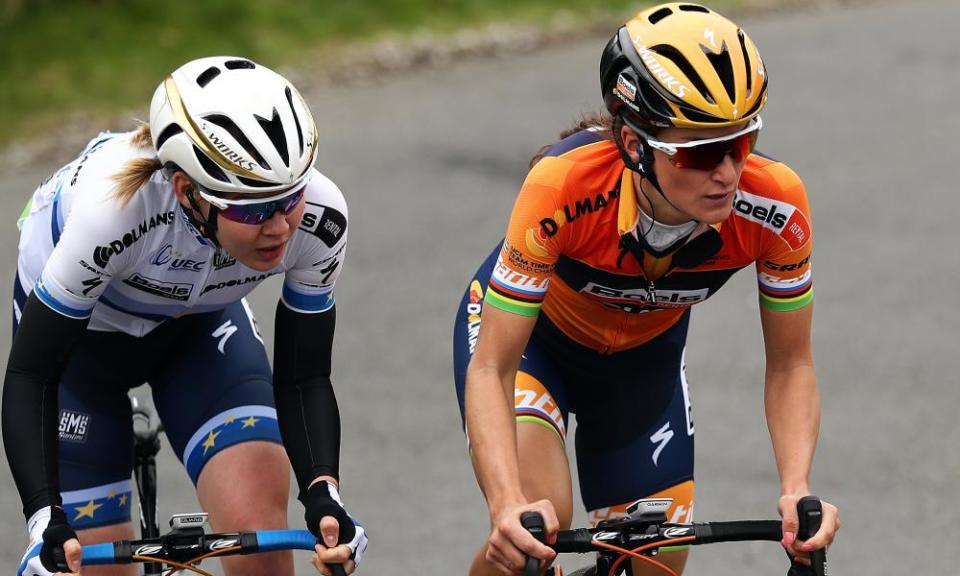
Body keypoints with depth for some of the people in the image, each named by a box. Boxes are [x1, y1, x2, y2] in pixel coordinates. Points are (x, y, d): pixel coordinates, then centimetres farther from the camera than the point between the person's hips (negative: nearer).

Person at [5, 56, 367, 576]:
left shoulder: (319, 218, -31)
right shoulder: (116, 208, -41)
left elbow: (303, 378, -17)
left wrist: (324, 497, -34)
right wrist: (48, 521, -42)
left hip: (199, 320, 2)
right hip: (80, 334, -2)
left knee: (260, 533, -21)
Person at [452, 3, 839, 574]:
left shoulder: (775, 208, -32)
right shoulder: (565, 186, -40)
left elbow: (790, 365, -18)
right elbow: (491, 370, -36)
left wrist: (797, 490, -35)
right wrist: (508, 506, -52)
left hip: (644, 355, 4)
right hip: (530, 333, -3)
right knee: (539, 519, -29)